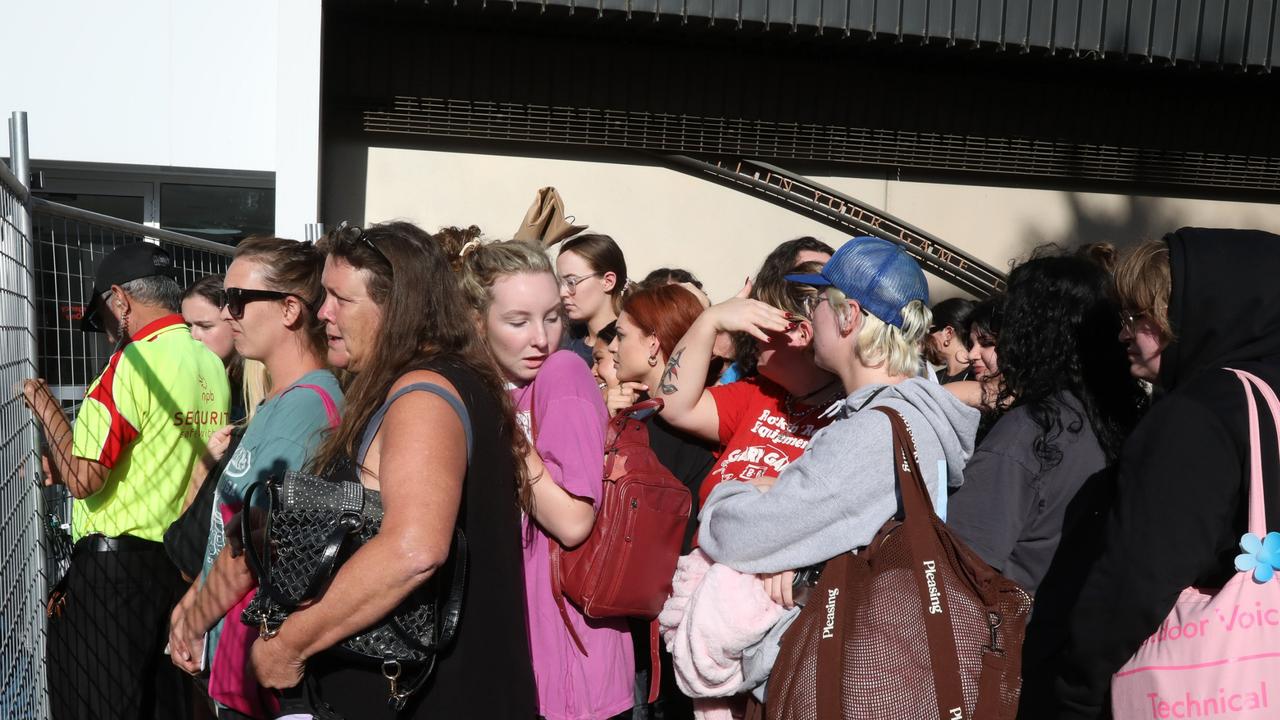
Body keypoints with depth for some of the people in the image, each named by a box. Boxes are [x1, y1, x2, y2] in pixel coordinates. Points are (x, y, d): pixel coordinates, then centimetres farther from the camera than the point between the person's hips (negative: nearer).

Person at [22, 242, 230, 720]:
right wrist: (67, 467, 17)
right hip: (184, 562, 8)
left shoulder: (135, 362, -16)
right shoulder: (212, 364, 8)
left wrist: (44, 406, -5)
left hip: (116, 567, -8)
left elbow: (83, 479, -18)